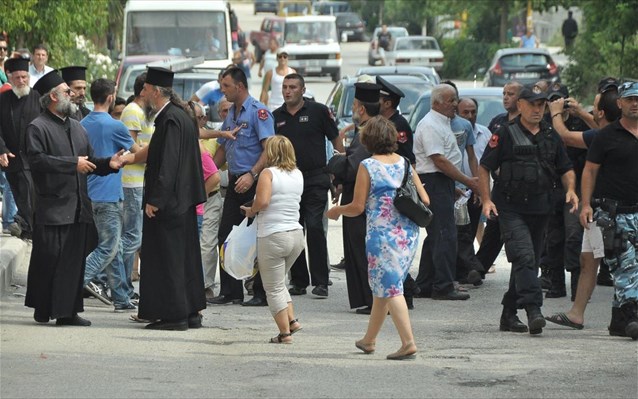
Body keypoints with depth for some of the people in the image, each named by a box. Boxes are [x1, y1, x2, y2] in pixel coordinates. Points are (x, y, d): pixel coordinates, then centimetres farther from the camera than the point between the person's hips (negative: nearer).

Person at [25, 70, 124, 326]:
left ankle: (67, 311, 10)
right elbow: (37, 159, -18)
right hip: (52, 207, -7)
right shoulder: (38, 128, -4)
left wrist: (108, 164, 2)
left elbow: (90, 163, 21)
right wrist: (73, 164, -19)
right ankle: (42, 310, 3)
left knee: (74, 261, 6)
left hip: (78, 208, 7)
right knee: (48, 259, -5)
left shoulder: (76, 127, 19)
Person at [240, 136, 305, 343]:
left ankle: (285, 332, 4)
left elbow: (262, 202, -23)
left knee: (274, 288, 5)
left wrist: (251, 211, -3)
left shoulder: (268, 173, -10)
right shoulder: (298, 174, 9)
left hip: (272, 235, -6)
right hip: (296, 235, 7)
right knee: (278, 283, 24)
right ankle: (291, 320, 14)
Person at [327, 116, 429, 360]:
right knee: (382, 286, 18)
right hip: (409, 233, 6)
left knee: (390, 288, -4)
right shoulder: (405, 163, 8)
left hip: (382, 234, -6)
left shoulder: (368, 166, -6)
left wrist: (336, 210, 11)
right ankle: (369, 340, 29)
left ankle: (408, 343, -14)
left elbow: (357, 207, -8)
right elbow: (425, 200, 8)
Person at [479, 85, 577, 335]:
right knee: (524, 257, -20)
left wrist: (570, 189, -1)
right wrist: (486, 200, -11)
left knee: (531, 262, 10)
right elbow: (485, 167, -1)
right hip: (511, 209, -6)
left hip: (540, 210, 6)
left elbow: (565, 169, 19)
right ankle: (533, 310, -29)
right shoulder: (506, 134, -2)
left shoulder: (551, 136, 12)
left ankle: (509, 315, 20)